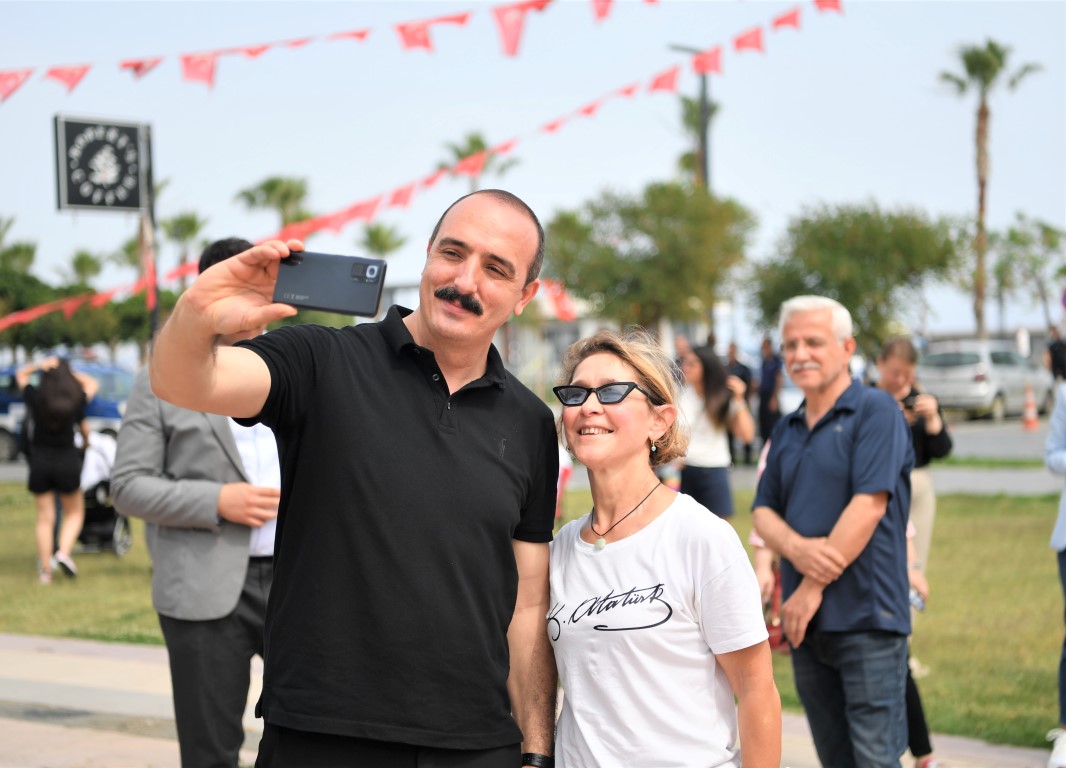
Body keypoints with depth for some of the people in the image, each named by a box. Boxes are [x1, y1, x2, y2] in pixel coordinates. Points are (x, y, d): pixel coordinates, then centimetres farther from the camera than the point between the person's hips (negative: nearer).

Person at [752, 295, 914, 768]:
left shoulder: (875, 411, -6)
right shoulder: (787, 430, 15)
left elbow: (869, 506, -15)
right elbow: (763, 511, 11)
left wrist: (813, 588, -15)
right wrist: (795, 546, -13)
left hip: (866, 617, -7)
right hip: (805, 620, 7)